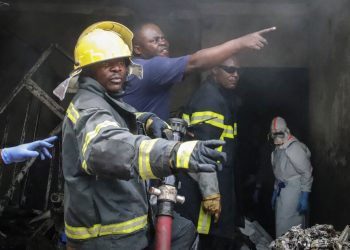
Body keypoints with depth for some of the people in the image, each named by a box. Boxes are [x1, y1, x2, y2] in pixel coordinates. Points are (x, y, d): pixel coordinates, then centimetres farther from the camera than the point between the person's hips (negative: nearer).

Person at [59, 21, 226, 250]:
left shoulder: (107, 102, 11)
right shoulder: (89, 106, -21)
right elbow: (105, 146, -44)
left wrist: (148, 121, 11)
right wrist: (174, 153, -61)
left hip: (120, 223, 10)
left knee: (184, 231, 19)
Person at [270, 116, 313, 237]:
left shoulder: (295, 148, -19)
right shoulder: (278, 148, 10)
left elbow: (306, 172, -18)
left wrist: (304, 197, -19)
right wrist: (275, 191, 19)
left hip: (293, 190, -9)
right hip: (282, 189, 9)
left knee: (285, 224, -10)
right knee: (281, 221, 15)